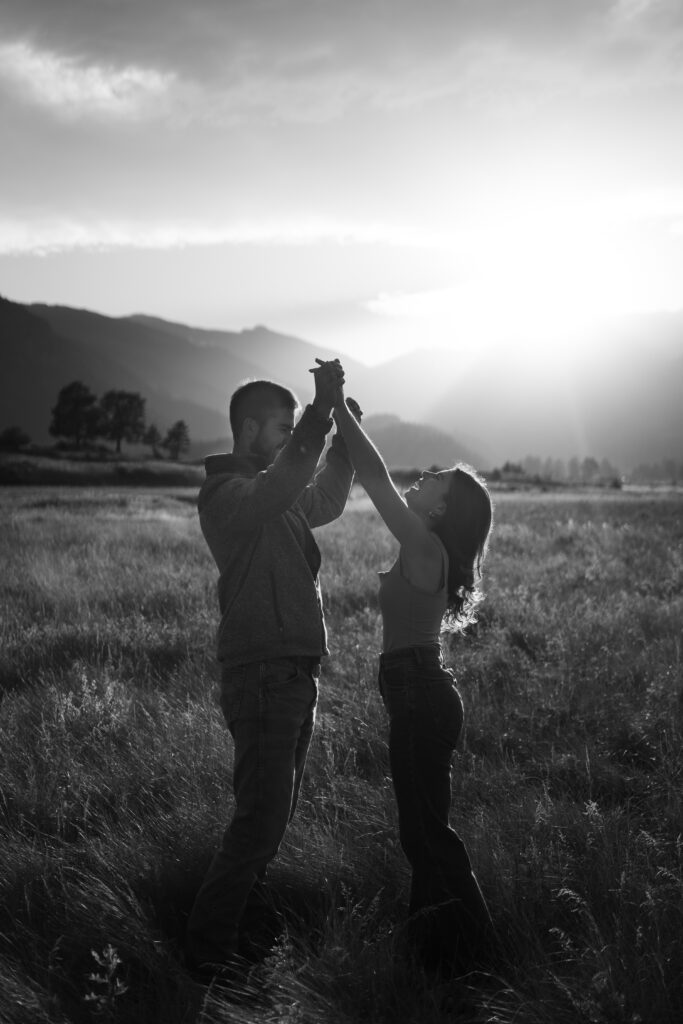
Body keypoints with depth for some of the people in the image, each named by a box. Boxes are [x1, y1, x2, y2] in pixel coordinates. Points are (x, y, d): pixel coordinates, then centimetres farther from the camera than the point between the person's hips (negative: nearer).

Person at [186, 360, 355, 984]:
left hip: (295, 675, 10)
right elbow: (287, 479, -32)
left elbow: (327, 498, 32)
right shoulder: (227, 493, -13)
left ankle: (238, 918, 26)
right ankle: (209, 951, -2)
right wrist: (322, 406, -25)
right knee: (261, 818, -10)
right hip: (262, 676, -10)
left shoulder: (279, 500, 17)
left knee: (274, 813, 15)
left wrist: (340, 430, 18)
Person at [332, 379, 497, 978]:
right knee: (425, 830, 17)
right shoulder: (427, 550, 10)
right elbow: (380, 484, 21)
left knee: (427, 832, -3)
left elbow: (376, 480, -19)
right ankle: (445, 949, 28)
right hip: (426, 697, 10)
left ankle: (471, 956, 6)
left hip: (420, 701, -10)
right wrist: (350, 429, 15)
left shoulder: (425, 547, -15)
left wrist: (339, 410, -13)